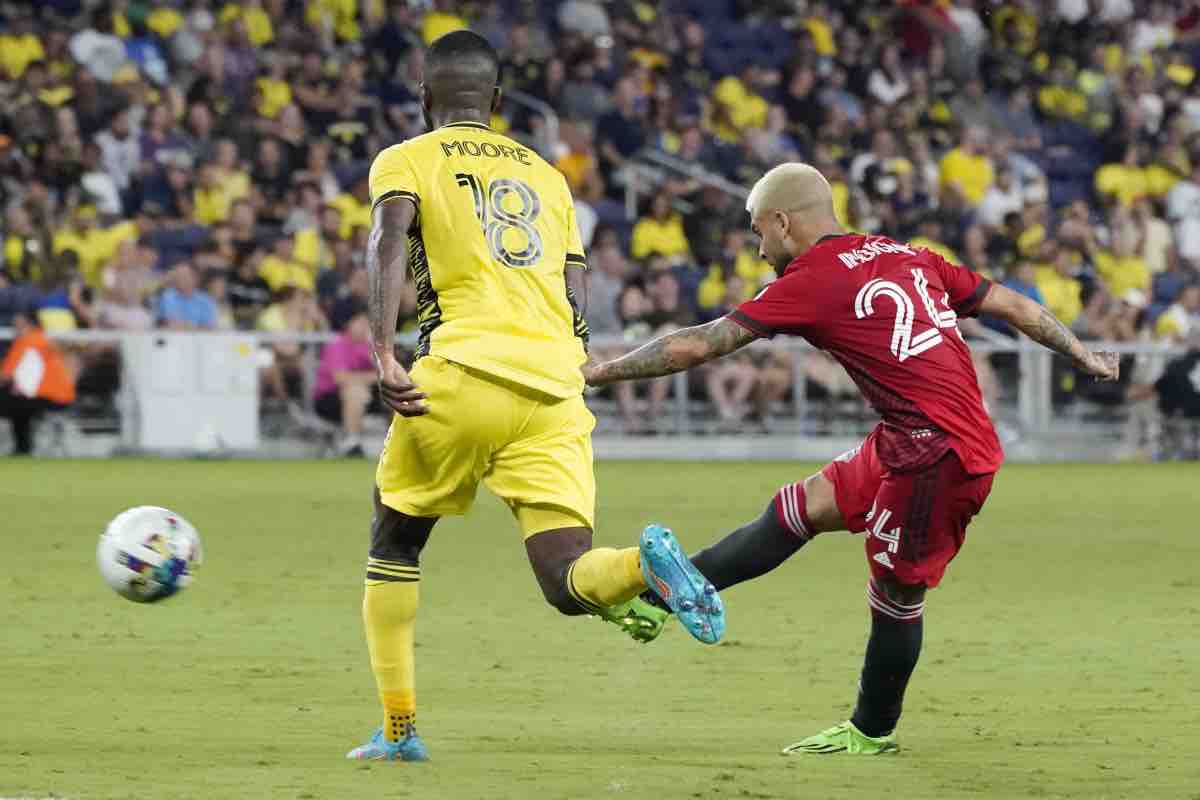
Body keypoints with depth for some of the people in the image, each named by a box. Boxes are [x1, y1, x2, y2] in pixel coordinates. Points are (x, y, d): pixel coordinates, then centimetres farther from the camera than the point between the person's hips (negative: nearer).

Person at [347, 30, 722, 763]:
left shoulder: (407, 161, 12)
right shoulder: (546, 176, 26)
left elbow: (388, 243, -8)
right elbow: (576, 303, 20)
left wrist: (385, 355, -17)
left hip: (462, 373, -3)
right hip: (554, 387, 3)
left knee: (394, 545, 19)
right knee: (569, 584, -1)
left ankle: (399, 729, 14)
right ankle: (644, 565, -34)